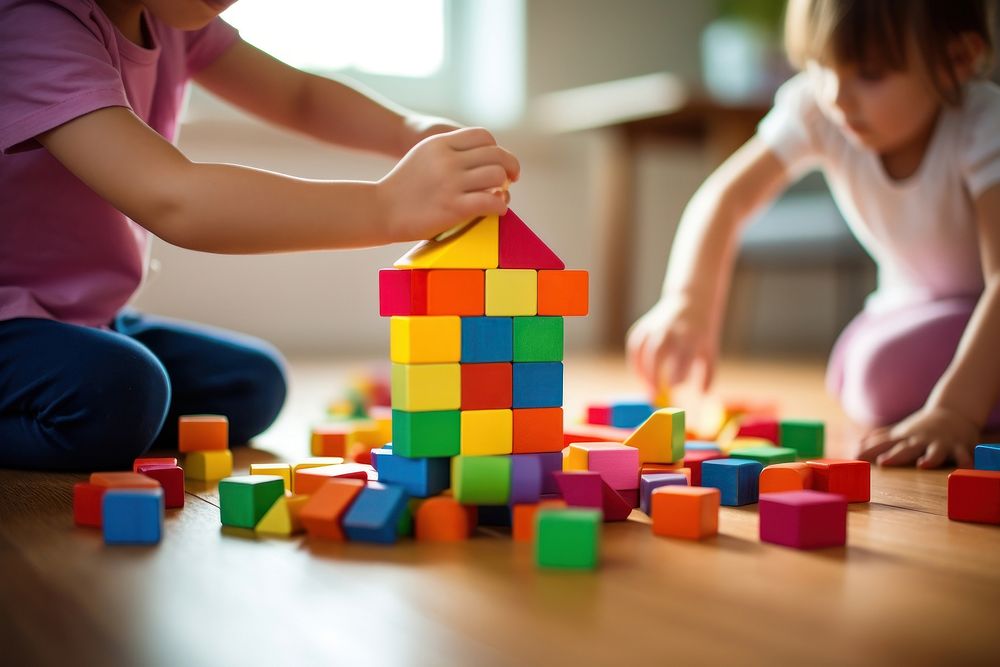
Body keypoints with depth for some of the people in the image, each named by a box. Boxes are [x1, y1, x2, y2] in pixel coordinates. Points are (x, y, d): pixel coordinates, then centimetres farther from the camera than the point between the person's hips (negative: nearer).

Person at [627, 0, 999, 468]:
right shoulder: (817, 107, -22)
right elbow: (727, 195, -28)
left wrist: (954, 412, -53)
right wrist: (688, 302, -46)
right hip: (917, 302, 6)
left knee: (892, 373, -29)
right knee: (858, 376, -19)